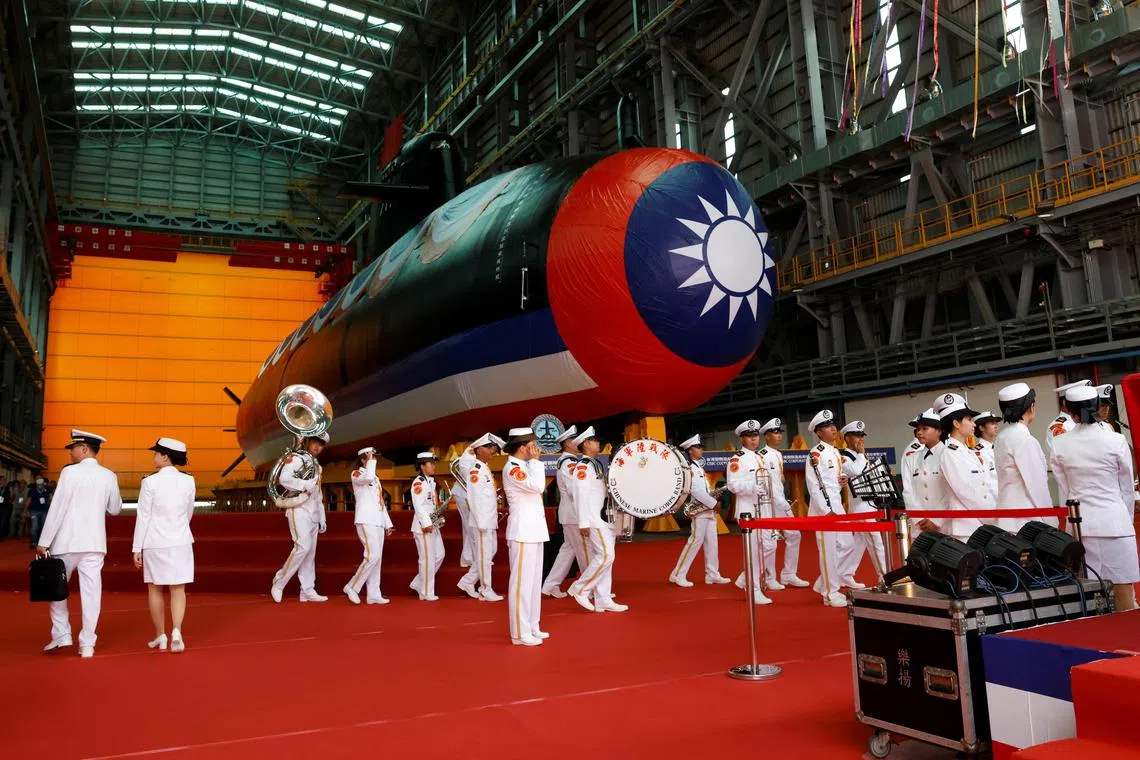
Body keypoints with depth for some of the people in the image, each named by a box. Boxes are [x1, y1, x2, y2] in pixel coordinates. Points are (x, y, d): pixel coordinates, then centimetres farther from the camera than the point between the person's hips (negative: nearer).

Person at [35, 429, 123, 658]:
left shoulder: (70, 472, -8)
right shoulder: (109, 476, 3)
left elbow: (56, 509, -10)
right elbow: (115, 509, 11)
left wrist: (43, 542, -5)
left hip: (67, 542, -3)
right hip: (95, 543, 3)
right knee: (91, 592, 3)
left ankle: (61, 635, 14)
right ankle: (87, 644, 5)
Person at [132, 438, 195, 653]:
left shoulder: (150, 482, -11)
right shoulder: (188, 481, -1)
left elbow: (143, 516, -8)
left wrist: (137, 548, -1)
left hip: (155, 542, -2)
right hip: (181, 541, 2)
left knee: (155, 588, 13)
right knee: (178, 588, 7)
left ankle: (160, 637, 19)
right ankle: (176, 631, -11)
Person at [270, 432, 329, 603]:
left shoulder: (317, 467, 23)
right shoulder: (295, 458, -1)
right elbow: (284, 479, -19)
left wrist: (322, 518, 19)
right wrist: (305, 485, -24)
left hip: (313, 513, 8)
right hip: (299, 510, -8)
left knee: (311, 552, 4)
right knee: (303, 546, -19)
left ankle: (308, 591, 5)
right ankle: (279, 583, -7)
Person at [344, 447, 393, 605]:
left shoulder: (376, 478, 22)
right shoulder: (356, 474, -2)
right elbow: (367, 478, -28)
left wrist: (388, 523, 19)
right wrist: (371, 461, -13)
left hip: (378, 522, 8)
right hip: (366, 521, -8)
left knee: (377, 558, 5)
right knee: (373, 556, -16)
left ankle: (373, 594, 7)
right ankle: (352, 586, -4)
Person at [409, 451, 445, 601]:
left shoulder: (431, 481, 16)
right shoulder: (418, 482, -13)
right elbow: (418, 505, -20)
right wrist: (426, 524, -21)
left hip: (433, 525, 10)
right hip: (423, 525, -9)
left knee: (439, 555, 12)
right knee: (427, 559, -4)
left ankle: (418, 584, 21)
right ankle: (426, 593, 5)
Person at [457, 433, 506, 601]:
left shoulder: (484, 468, 12)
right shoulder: (475, 469, -15)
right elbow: (474, 498, -19)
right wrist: (481, 522, -20)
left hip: (490, 519, 9)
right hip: (482, 520, -9)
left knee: (491, 551, 15)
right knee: (484, 555, 0)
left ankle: (468, 581, 23)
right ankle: (486, 591, 10)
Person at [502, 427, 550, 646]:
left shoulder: (523, 467, 17)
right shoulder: (512, 469, -13)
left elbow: (538, 487, 15)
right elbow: (537, 486, -25)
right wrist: (535, 461, -16)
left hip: (534, 531, 10)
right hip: (523, 533, -10)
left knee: (533, 580, 14)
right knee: (522, 581, -6)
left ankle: (531, 627, 23)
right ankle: (520, 633, -1)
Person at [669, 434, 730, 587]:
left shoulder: (699, 467, 18)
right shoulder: (689, 468, -12)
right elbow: (696, 491, -19)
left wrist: (713, 504, 6)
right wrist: (713, 504, -15)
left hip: (708, 510, 9)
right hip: (699, 510, -9)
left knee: (712, 541, 8)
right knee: (696, 541, -9)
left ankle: (712, 574, 13)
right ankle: (678, 575, -4)